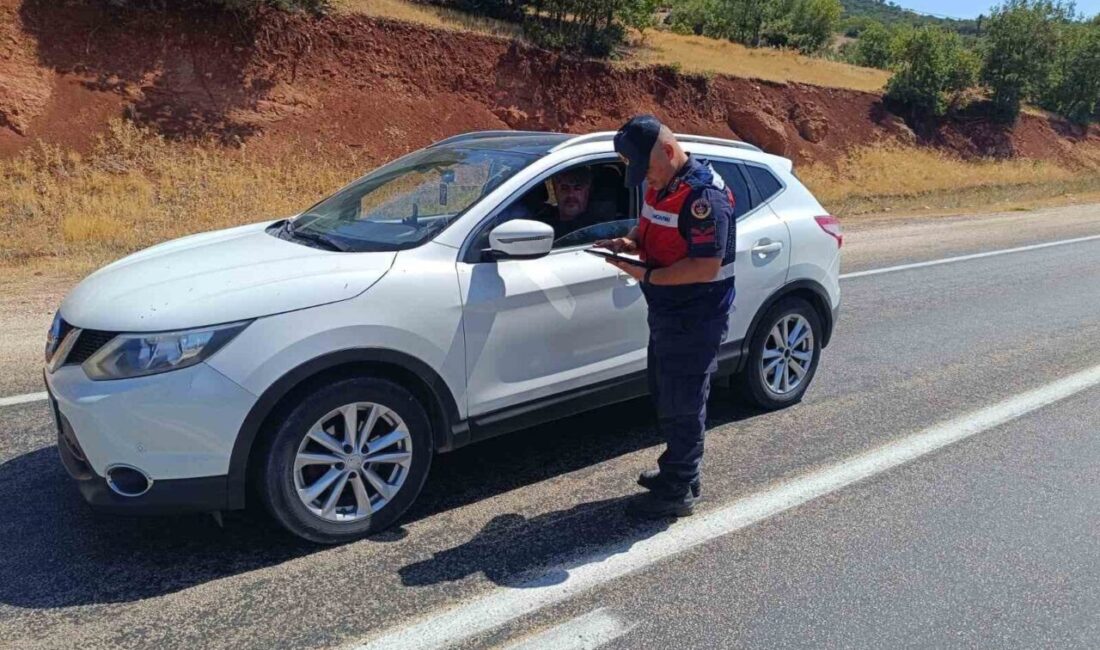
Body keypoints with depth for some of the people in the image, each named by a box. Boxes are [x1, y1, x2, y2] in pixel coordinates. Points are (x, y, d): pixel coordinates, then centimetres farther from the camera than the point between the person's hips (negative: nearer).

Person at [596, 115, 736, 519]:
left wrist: (648, 276, -24)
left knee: (682, 405, 1)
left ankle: (678, 492, 16)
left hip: (695, 319, -10)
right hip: (666, 314, 10)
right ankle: (676, 471, 38)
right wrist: (629, 242, 1)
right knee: (666, 398, 21)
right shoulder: (660, 185, 7)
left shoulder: (703, 195, -22)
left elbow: (707, 267, -27)